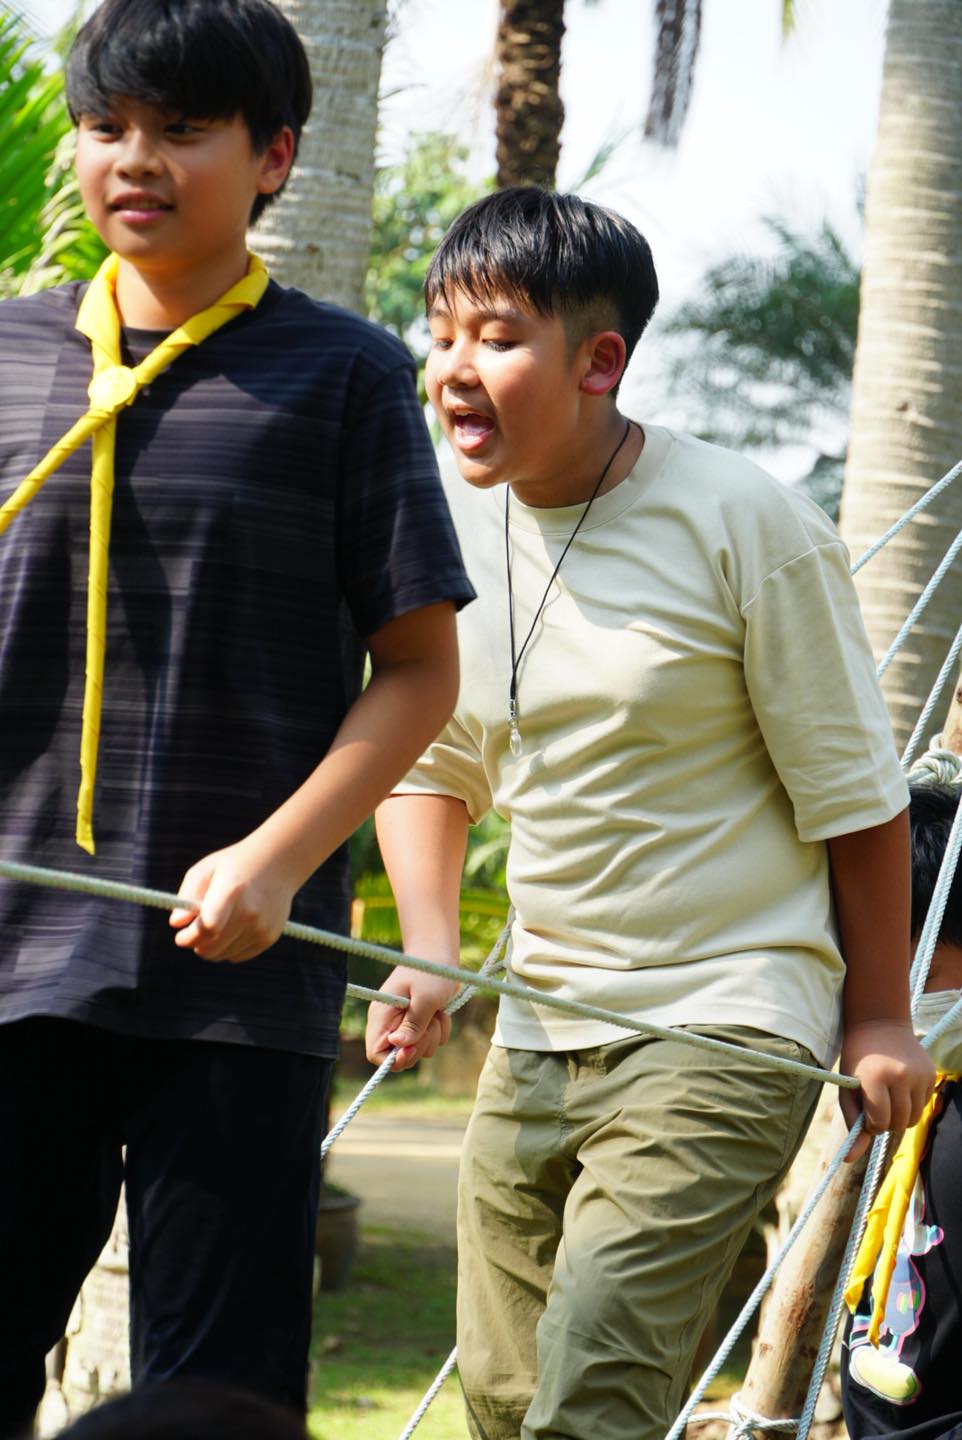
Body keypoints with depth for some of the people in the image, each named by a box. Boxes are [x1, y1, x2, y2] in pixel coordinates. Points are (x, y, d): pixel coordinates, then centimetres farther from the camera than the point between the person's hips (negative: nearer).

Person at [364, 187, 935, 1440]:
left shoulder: (746, 525, -12)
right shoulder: (449, 533, 4)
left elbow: (852, 793, -4)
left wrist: (878, 1017, 0)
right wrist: (429, 954, 2)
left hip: (726, 1035, -6)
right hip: (538, 1039, 6)